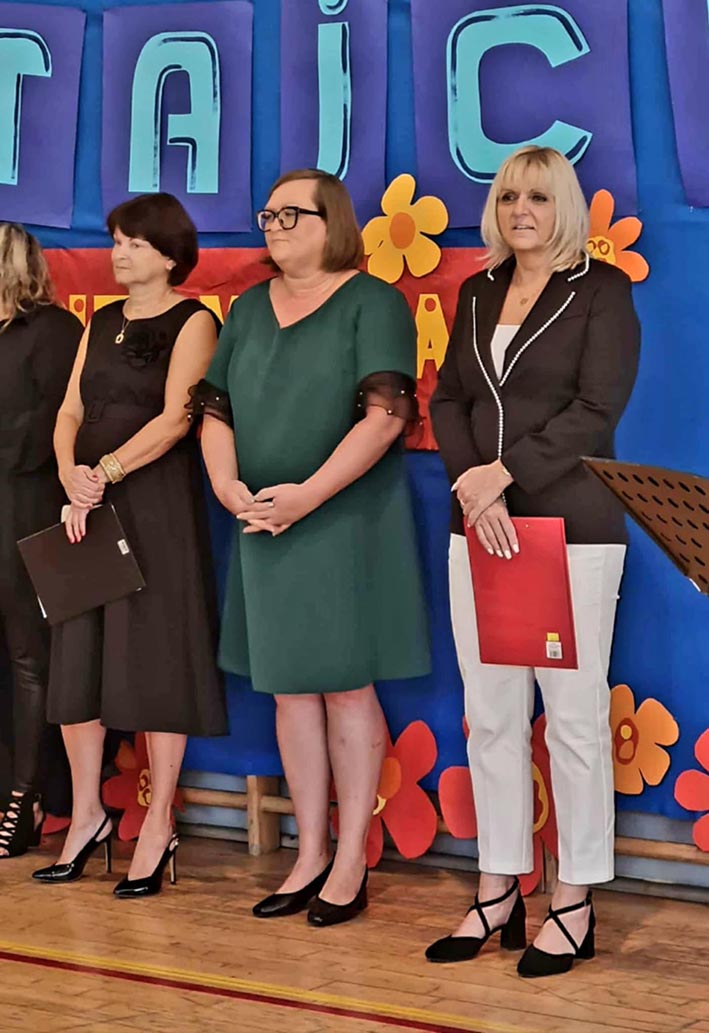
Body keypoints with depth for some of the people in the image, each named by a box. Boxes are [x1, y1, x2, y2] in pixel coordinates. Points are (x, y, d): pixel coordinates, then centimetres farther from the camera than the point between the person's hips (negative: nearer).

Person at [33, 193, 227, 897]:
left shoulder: (192, 322, -2)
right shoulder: (102, 323, 17)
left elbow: (175, 418, -14)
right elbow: (70, 411, 11)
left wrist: (107, 470, -20)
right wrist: (71, 475, -8)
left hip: (157, 502, -6)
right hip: (88, 505, 6)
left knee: (154, 655, -4)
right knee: (76, 653, 6)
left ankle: (158, 827, 2)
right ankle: (86, 813, 17)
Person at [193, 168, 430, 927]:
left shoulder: (371, 302, -5)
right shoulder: (249, 310, 13)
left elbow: (386, 412, -15)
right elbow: (216, 408, 11)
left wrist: (310, 493, -21)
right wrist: (226, 484, -8)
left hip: (348, 521, -6)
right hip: (265, 525, 6)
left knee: (345, 687, -2)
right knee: (290, 690, 8)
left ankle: (350, 863, 6)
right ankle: (310, 856, 16)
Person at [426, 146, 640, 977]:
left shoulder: (601, 289, -1)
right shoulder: (476, 294, 14)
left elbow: (597, 408, -11)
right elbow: (447, 399, 9)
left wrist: (504, 473, -18)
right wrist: (471, 486, -9)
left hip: (572, 527, -5)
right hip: (479, 528, 5)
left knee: (574, 715, -2)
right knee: (490, 715, 6)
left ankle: (574, 904, 5)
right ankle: (498, 891, 14)